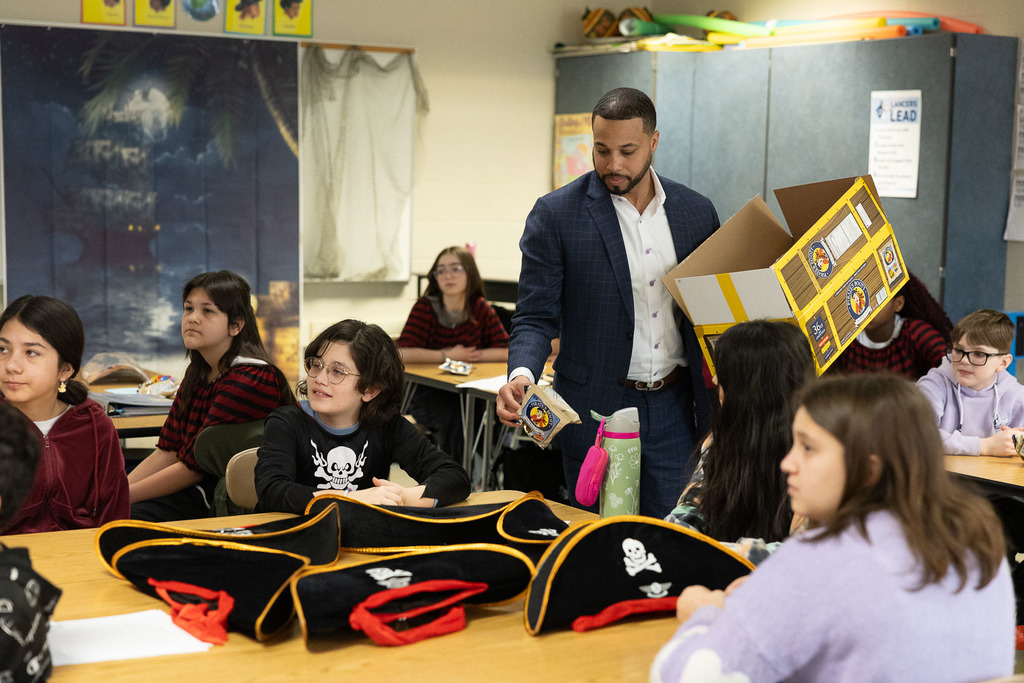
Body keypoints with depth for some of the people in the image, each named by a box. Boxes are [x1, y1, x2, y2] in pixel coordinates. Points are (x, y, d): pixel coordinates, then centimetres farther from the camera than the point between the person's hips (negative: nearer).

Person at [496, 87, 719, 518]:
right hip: (595, 412, -2)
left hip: (674, 409, 3)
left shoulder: (697, 212, 5)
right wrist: (521, 376, -25)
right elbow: (536, 316, -6)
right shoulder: (556, 214, -5)